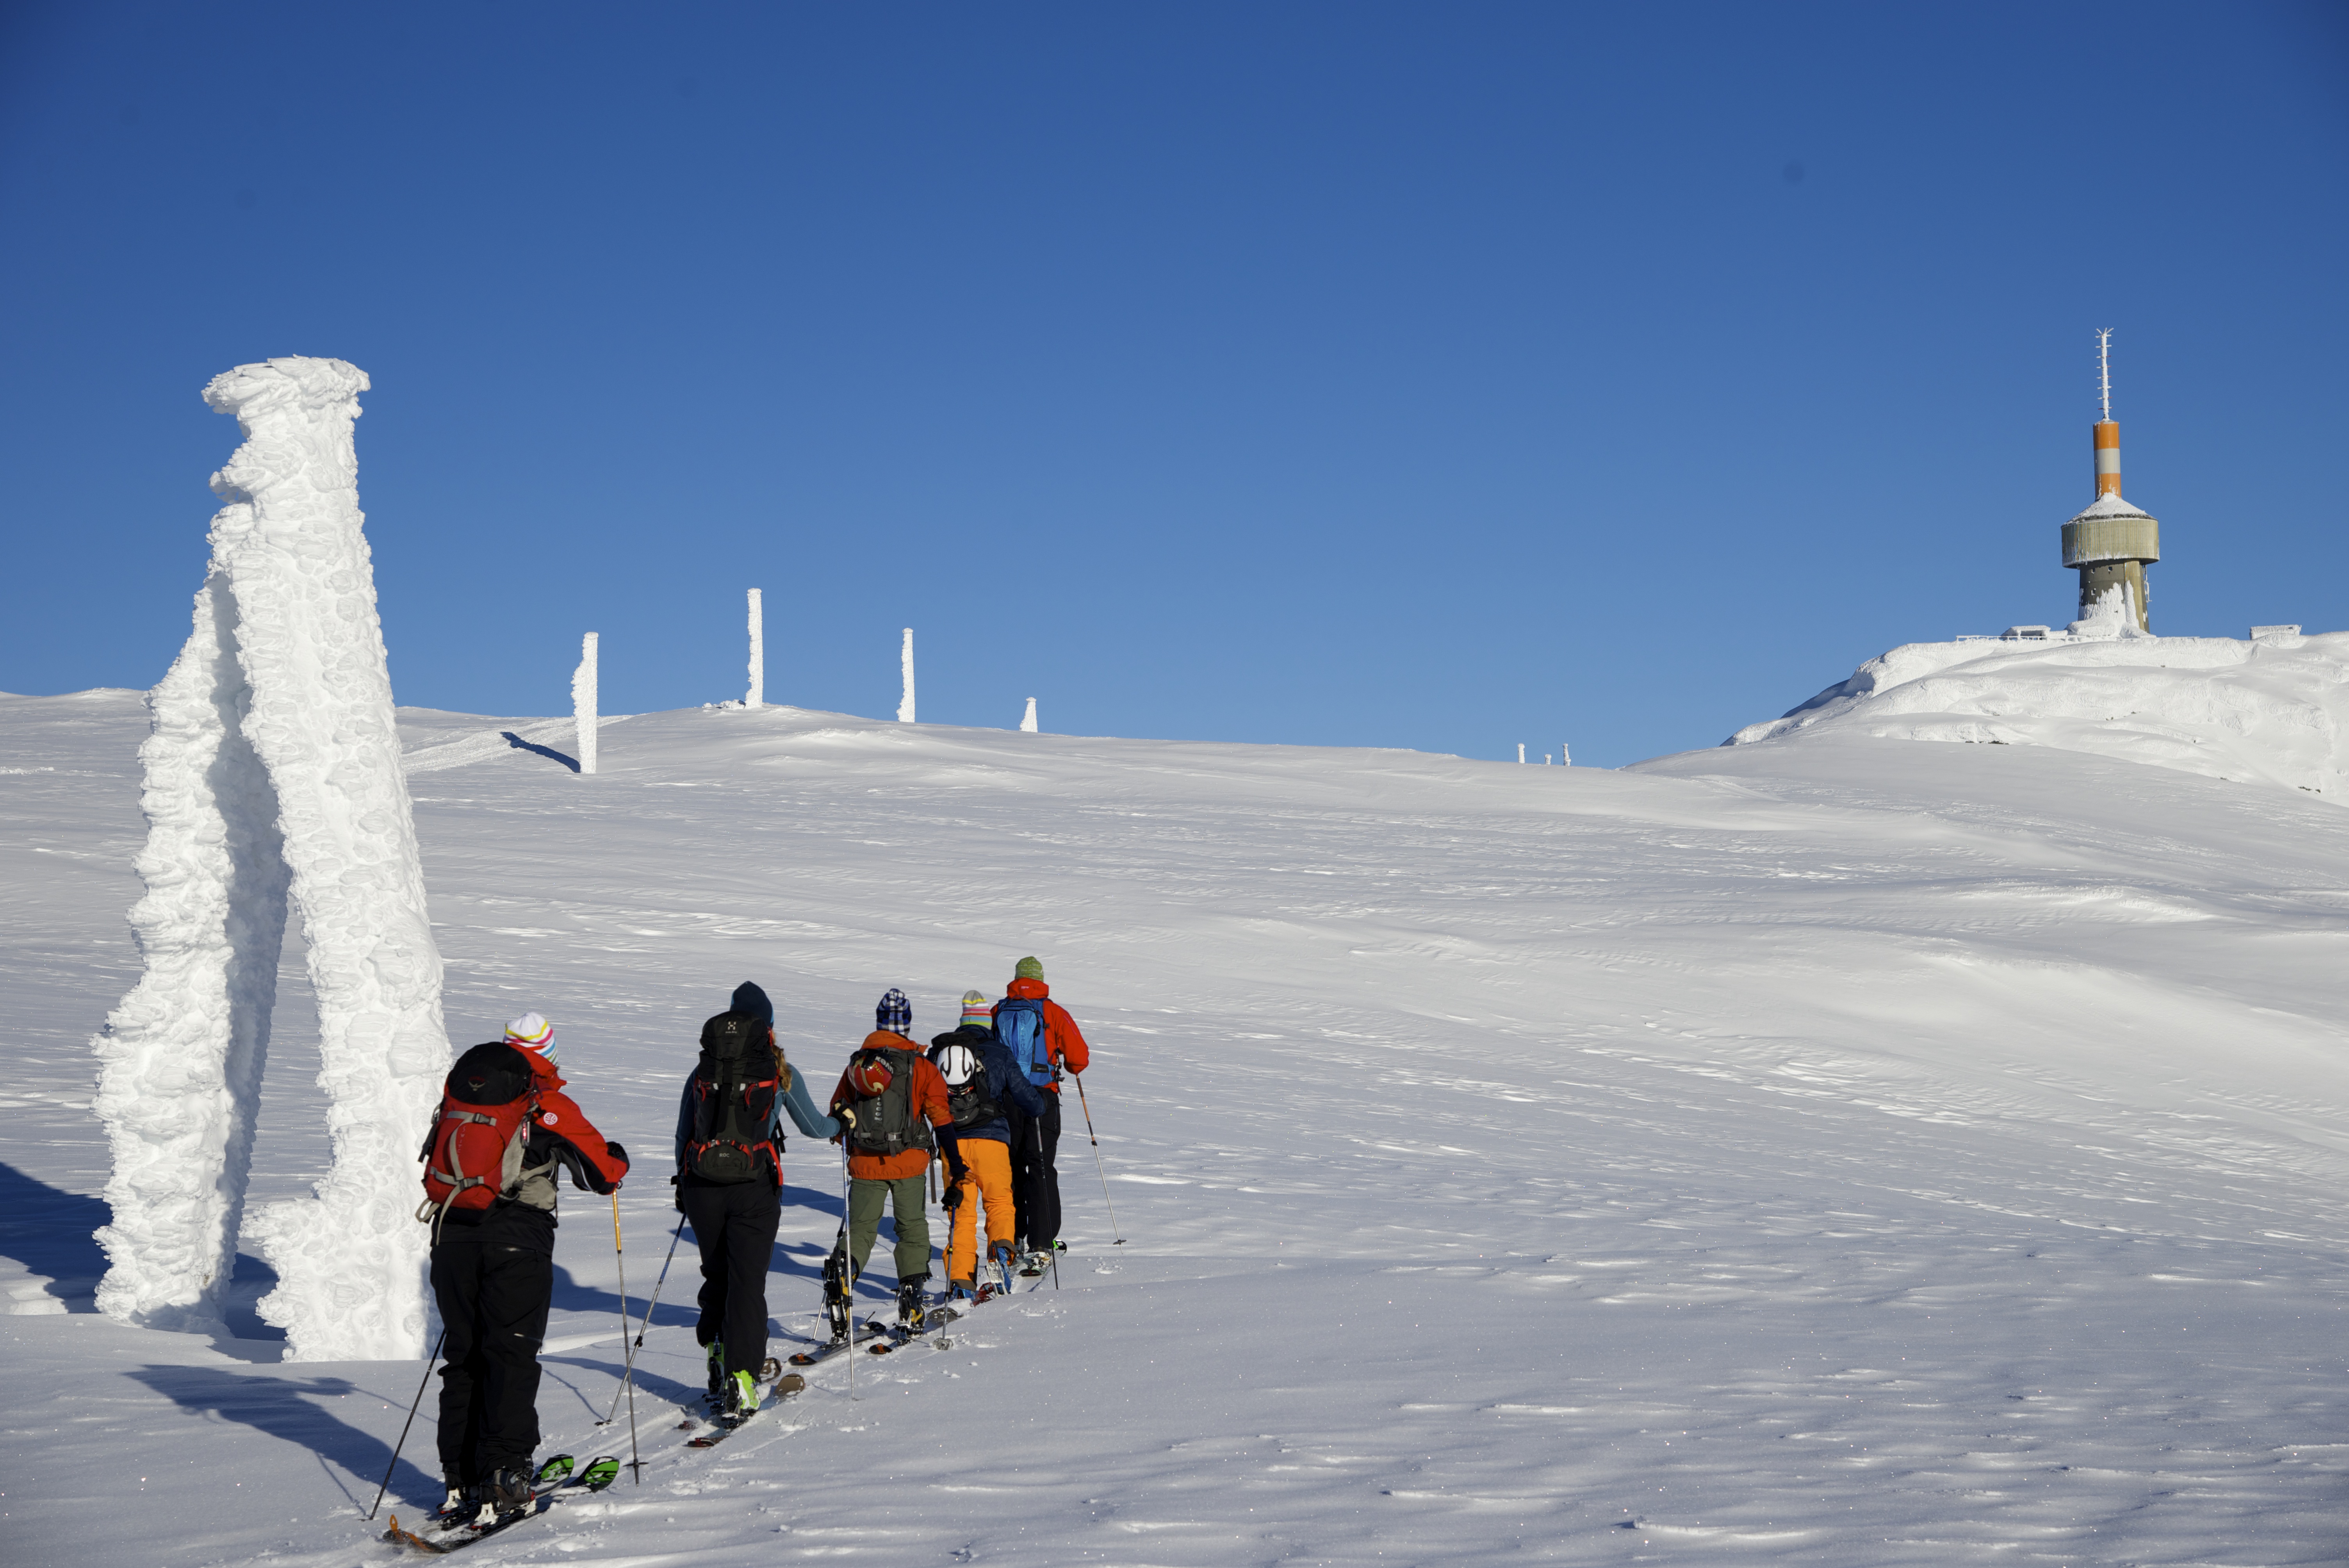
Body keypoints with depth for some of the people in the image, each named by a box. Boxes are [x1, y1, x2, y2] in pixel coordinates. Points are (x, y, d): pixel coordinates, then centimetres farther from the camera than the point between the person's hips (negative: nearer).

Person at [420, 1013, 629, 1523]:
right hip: (517, 1237, -4)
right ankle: (503, 1477, -7)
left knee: (463, 1354, 12)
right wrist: (617, 1158, 29)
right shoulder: (550, 1106, 0)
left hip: (451, 1232, 4)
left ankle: (462, 1480, 12)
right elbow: (604, 1174, 7)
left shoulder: (459, 1089, 12)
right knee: (511, 1356, 0)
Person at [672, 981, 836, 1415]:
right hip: (754, 1188, -2)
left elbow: (683, 1136, 15)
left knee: (717, 1276, 20)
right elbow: (814, 1128, 14)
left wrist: (683, 1189, 28)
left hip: (702, 1187, 2)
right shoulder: (780, 1074, 2)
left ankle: (719, 1357, 17)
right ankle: (740, 1379, -8)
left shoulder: (702, 1072, 8)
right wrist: (841, 1124, 36)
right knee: (747, 1281, -1)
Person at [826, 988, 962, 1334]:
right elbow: (940, 1116, -5)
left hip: (865, 1163, 2)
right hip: (908, 1163, -2)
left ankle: (845, 1270, -23)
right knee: (913, 1229, 10)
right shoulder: (921, 1066, -2)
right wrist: (954, 1161, -1)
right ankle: (910, 1303, 3)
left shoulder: (856, 1064, 7)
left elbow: (837, 1112, 14)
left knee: (861, 1227, 7)